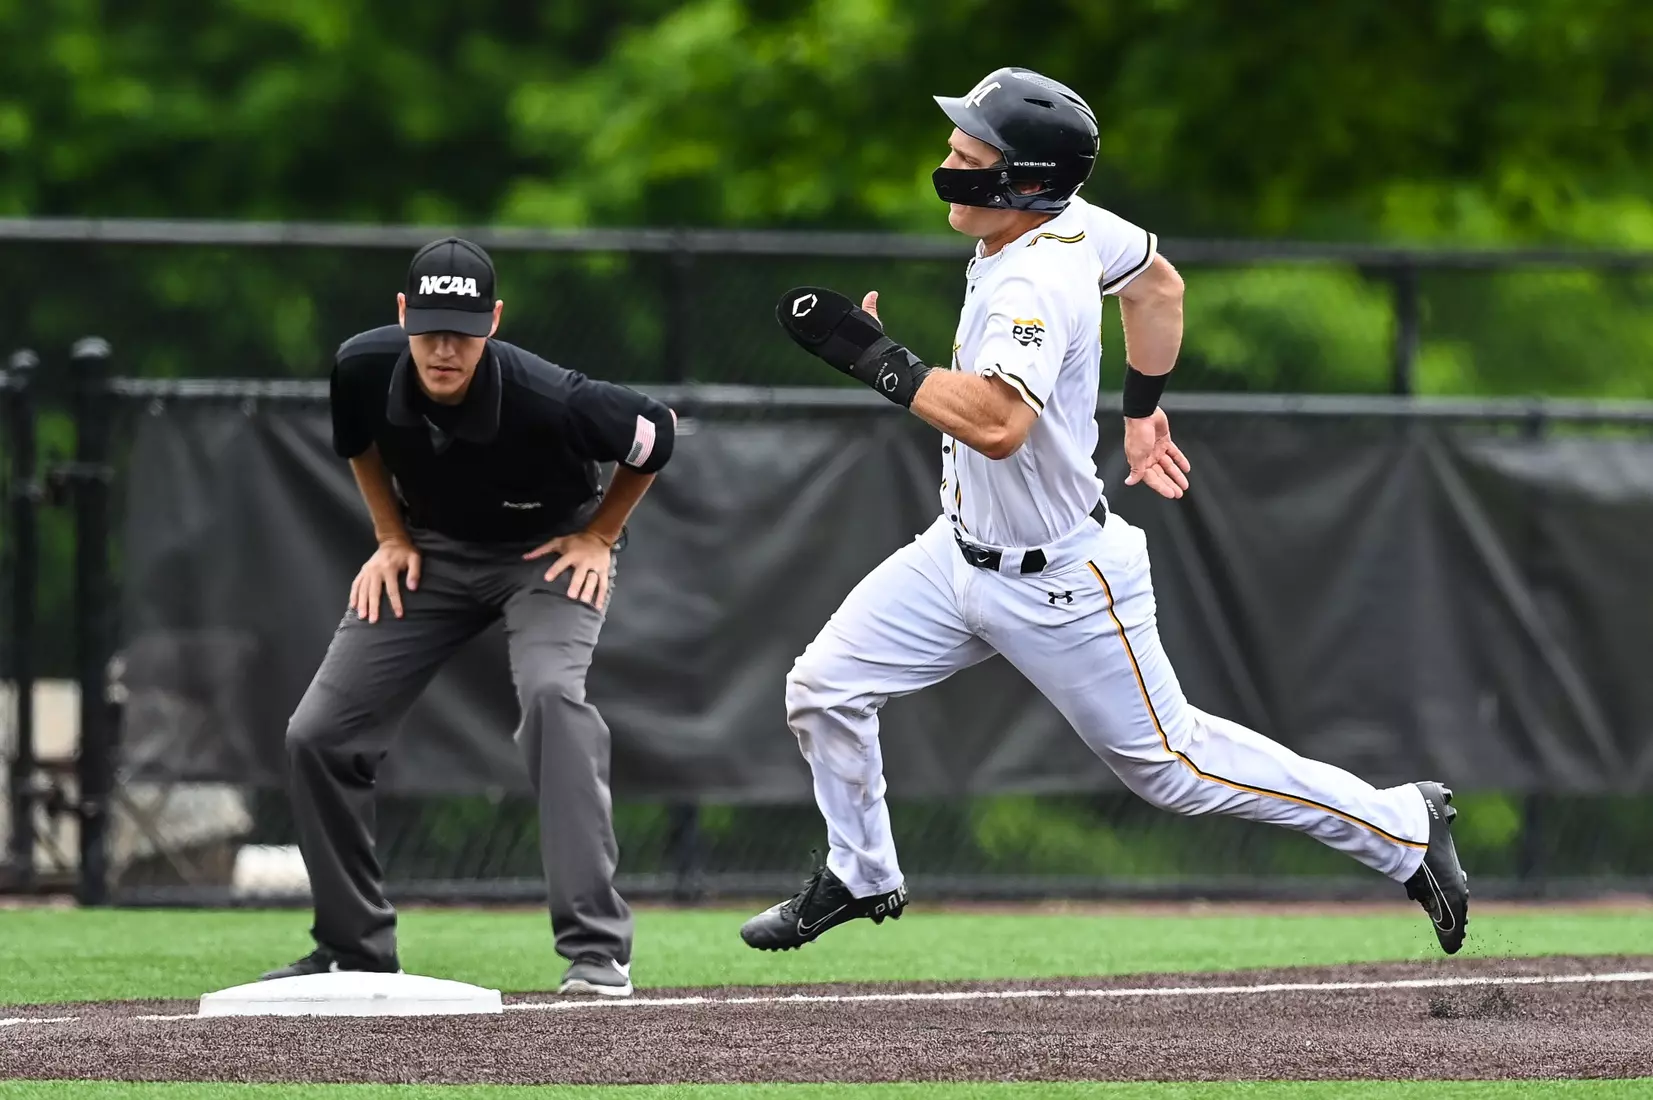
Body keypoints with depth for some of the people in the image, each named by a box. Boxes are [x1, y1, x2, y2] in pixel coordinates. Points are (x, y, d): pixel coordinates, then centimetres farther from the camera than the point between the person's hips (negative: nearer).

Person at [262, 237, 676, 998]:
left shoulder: (548, 401, -35)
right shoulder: (364, 368, -24)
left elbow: (656, 432, -15)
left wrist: (598, 537, -10)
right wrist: (392, 537, 0)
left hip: (549, 549, -4)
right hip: (431, 551, 5)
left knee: (551, 691, -34)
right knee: (317, 735, -3)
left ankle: (596, 950, -33)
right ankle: (355, 954, 15)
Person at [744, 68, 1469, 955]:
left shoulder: (1033, 283, -32)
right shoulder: (1070, 221, -5)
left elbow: (998, 423, -47)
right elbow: (1159, 284, 14)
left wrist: (872, 355, -41)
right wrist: (1142, 408, 25)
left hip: (1059, 585, -9)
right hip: (963, 549, 9)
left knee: (1169, 763, 5)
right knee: (822, 689, 5)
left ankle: (1402, 827, 17)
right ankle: (860, 878, 26)